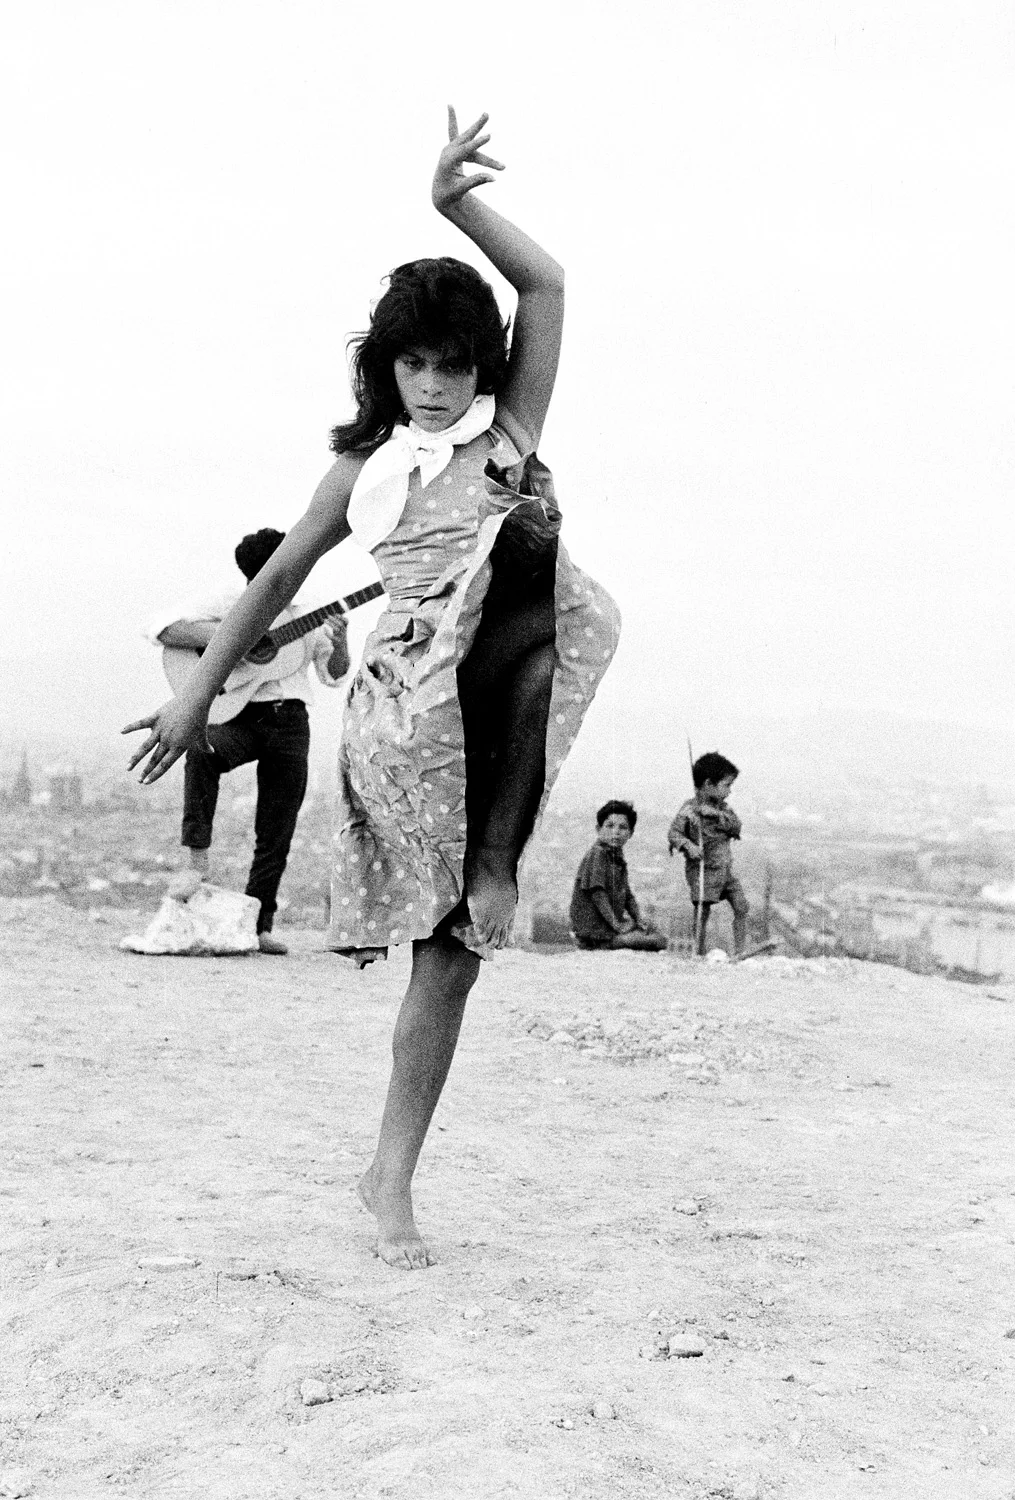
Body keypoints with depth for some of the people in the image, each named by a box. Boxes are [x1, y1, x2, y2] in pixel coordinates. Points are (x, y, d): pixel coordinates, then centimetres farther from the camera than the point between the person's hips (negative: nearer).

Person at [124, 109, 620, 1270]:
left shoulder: (508, 428, 12)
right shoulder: (365, 468, 15)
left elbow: (546, 287, 3)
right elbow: (276, 580, 20)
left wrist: (459, 205, -4)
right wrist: (197, 696, 20)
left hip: (500, 702, -1)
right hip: (410, 708, 1)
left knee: (453, 945, -8)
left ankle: (392, 1176, 3)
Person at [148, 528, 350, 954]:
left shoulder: (304, 618, 15)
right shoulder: (227, 606, 1)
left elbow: (334, 675, 18)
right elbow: (162, 629, -9)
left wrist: (339, 643, -4)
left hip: (290, 722, 4)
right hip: (238, 716, -4)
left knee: (276, 835, 1)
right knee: (202, 750, -38)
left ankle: (259, 926, 9)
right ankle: (196, 852, -26)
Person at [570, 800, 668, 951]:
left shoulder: (618, 858, 15)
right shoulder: (598, 853, -12)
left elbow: (627, 895, 20)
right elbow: (597, 892, -19)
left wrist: (638, 920, 7)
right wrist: (615, 923, -19)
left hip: (613, 923, 9)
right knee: (658, 941, -14)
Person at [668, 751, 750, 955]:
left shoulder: (721, 807, 8)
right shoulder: (689, 809, -13)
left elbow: (736, 825, -3)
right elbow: (673, 833, -15)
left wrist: (717, 816, -18)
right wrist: (688, 846, -32)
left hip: (726, 869, 7)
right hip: (704, 870, -7)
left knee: (742, 908, 3)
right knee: (702, 913, -2)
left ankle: (740, 951, 10)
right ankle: (700, 952, 10)